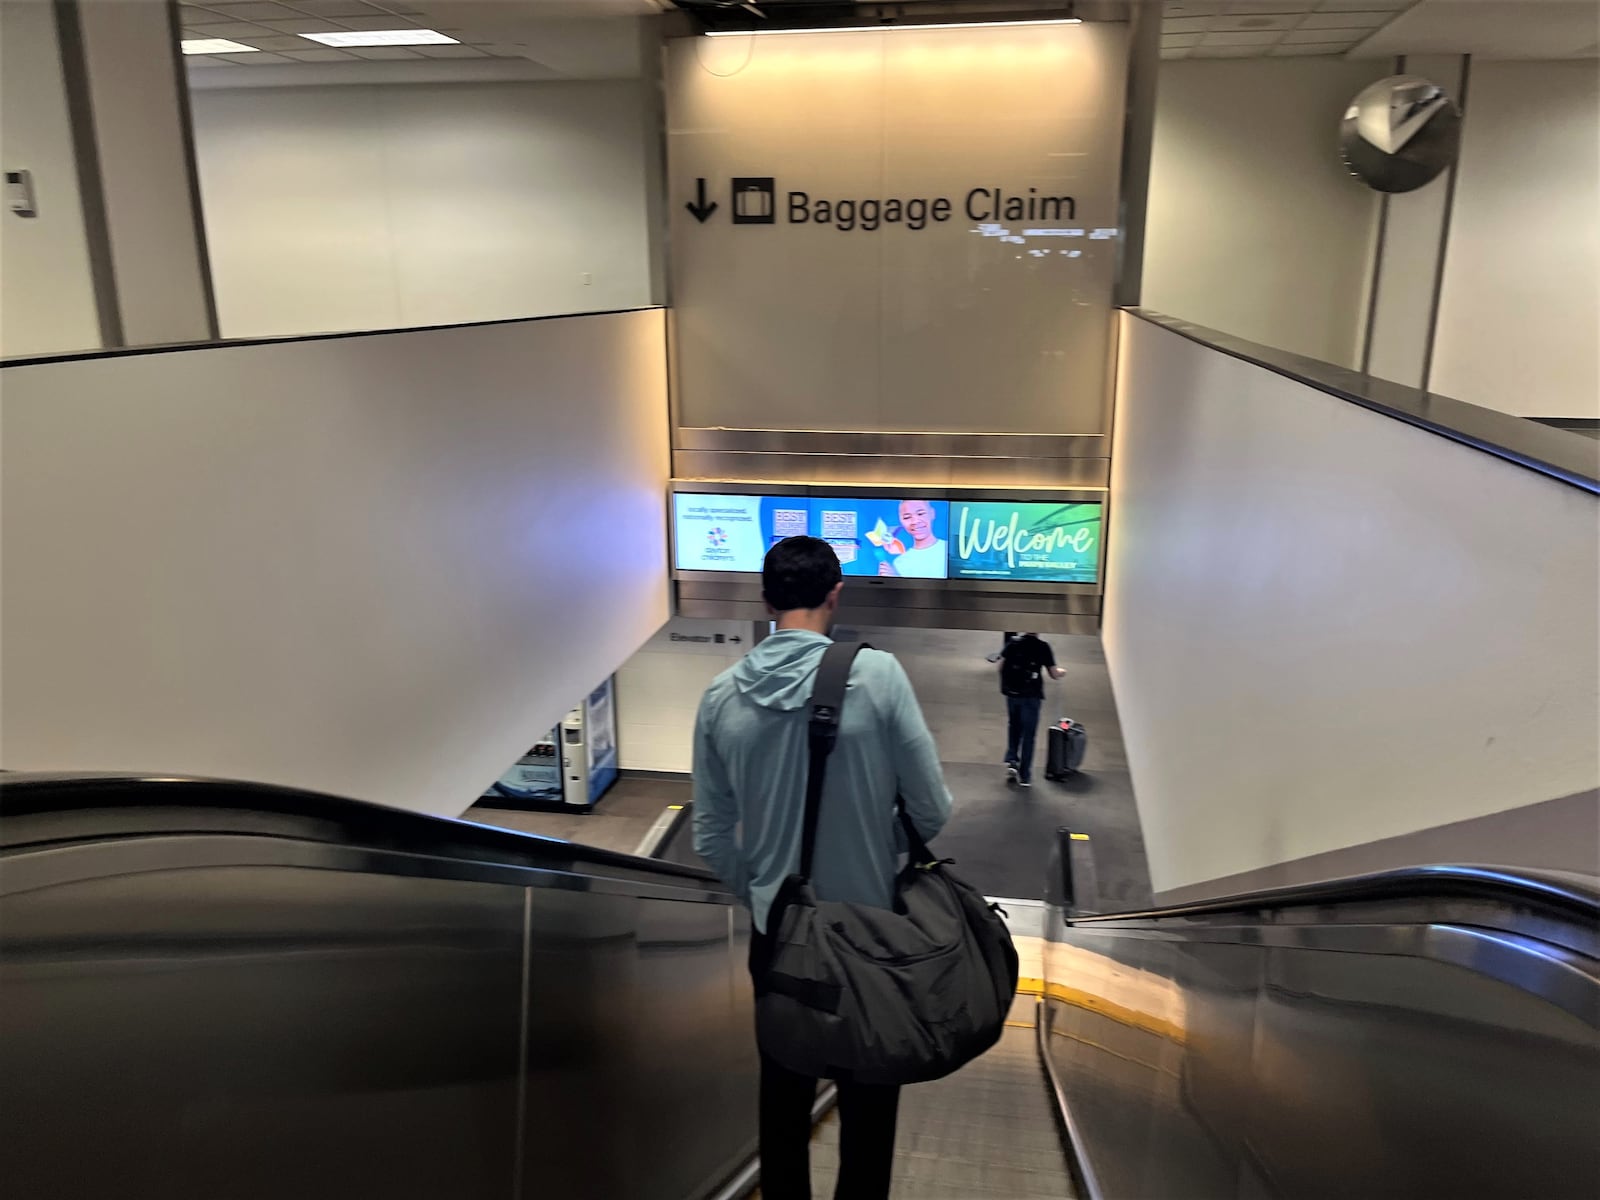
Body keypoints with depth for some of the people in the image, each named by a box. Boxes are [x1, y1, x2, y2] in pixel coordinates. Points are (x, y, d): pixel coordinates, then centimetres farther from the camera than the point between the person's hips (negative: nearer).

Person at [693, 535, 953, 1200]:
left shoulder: (721, 696, -7)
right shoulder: (877, 674, -18)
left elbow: (712, 839, 0)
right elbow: (932, 809, -12)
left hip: (776, 931, 3)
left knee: (783, 1089, 21)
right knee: (868, 1095, 17)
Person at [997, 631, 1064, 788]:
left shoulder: (1012, 643, 0)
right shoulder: (1043, 647, -8)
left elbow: (1001, 666, 1)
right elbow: (1054, 674, -4)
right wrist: (1061, 672, 18)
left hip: (1012, 694, 3)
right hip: (1031, 696, -3)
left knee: (1013, 729, 23)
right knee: (1028, 735, 6)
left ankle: (1011, 761, 9)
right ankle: (1024, 776, 9)